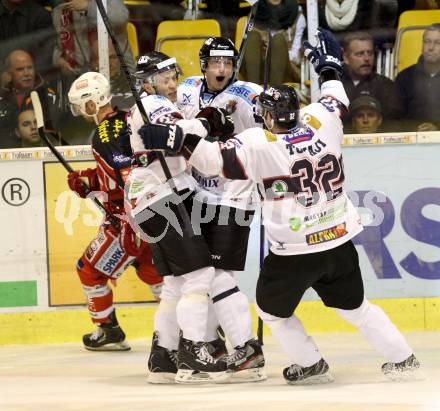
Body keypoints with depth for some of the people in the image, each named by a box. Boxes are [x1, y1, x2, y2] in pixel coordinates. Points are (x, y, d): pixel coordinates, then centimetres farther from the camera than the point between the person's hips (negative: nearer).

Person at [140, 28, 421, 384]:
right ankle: (402, 358, 24)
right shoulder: (321, 121, -3)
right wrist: (328, 66, 35)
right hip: (339, 244, 5)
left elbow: (215, 157, -25)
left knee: (272, 308, 20)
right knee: (355, 305, 23)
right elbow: (337, 100, 18)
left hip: (293, 252, -5)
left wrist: (178, 140, -24)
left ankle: (311, 364, 22)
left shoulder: (260, 143, -16)